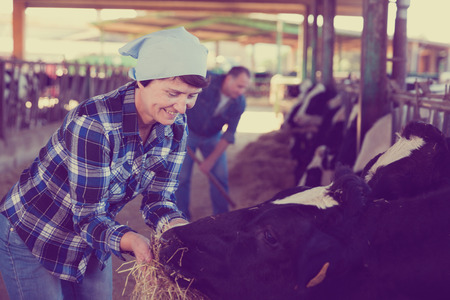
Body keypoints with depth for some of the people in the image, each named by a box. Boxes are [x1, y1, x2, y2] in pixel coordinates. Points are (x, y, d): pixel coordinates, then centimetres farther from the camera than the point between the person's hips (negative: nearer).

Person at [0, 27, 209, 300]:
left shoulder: (176, 126, -12)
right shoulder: (93, 123, -32)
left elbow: (158, 198, -10)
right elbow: (88, 216, -30)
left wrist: (181, 230, -31)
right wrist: (132, 241, -48)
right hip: (31, 238, -6)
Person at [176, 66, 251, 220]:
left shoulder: (239, 104, -19)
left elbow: (229, 135, -13)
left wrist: (211, 160, -15)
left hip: (212, 137, 3)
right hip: (188, 131, -3)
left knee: (220, 176, -3)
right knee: (181, 176, -5)